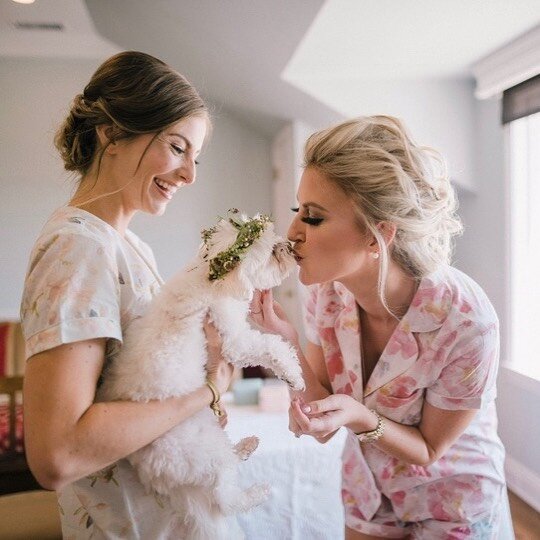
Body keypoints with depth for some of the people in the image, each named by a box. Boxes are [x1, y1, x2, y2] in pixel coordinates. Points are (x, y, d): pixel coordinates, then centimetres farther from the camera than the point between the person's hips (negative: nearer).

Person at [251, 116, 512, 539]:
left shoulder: (466, 322, -33)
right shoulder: (327, 290, -19)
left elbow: (428, 449, -18)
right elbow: (322, 405, -11)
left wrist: (359, 418, -36)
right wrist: (287, 343, -27)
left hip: (452, 504, -3)